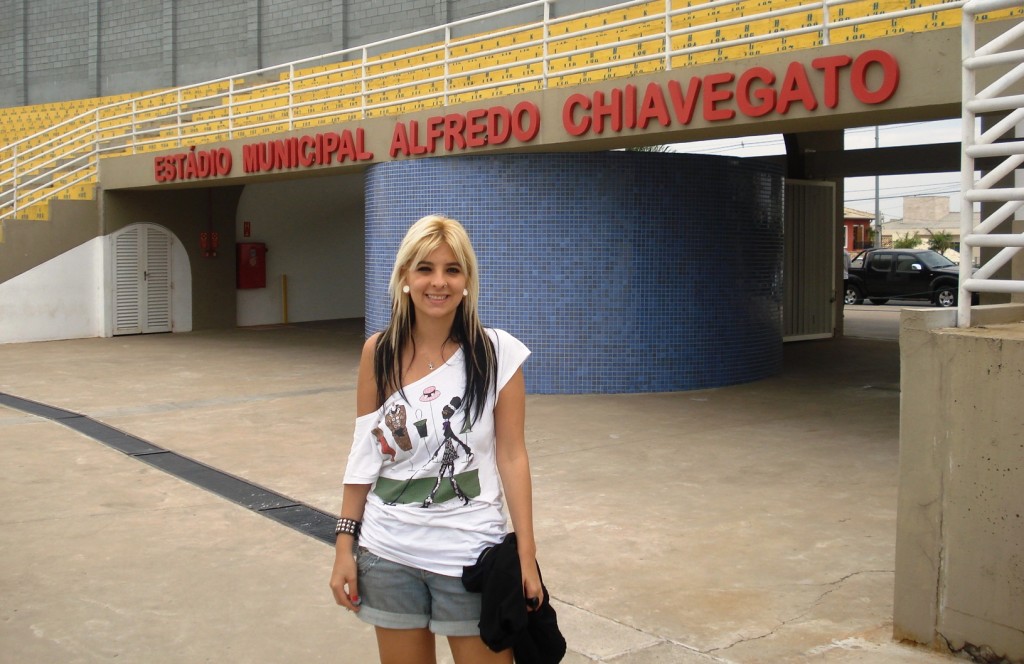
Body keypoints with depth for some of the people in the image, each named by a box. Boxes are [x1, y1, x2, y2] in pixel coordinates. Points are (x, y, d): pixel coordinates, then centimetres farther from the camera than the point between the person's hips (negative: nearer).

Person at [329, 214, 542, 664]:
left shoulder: (497, 353, -8)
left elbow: (512, 456, -6)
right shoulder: (378, 353, -2)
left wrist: (526, 554, -7)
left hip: (470, 554, -2)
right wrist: (345, 544, 4)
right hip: (388, 555, 2)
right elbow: (364, 454, 4)